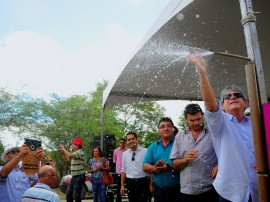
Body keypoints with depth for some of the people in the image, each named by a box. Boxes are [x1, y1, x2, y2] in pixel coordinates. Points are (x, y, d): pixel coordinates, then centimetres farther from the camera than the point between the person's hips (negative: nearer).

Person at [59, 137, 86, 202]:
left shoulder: (80, 152, -14)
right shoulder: (74, 153, 15)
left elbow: (70, 155, -29)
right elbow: (65, 159, 24)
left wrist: (63, 148, -14)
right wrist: (62, 152, 7)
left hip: (79, 176, -9)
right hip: (74, 176, 9)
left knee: (76, 195, -6)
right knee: (68, 194, 13)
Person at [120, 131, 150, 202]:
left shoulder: (145, 151, -8)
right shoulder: (125, 154, 6)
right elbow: (123, 170, 11)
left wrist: (151, 184, -10)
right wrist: (122, 185, 10)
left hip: (143, 182, -4)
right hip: (130, 183, 4)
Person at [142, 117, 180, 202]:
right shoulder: (153, 147, 8)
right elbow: (145, 167, 2)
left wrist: (171, 168, -30)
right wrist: (155, 168, -18)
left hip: (178, 190, -3)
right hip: (158, 190, 3)